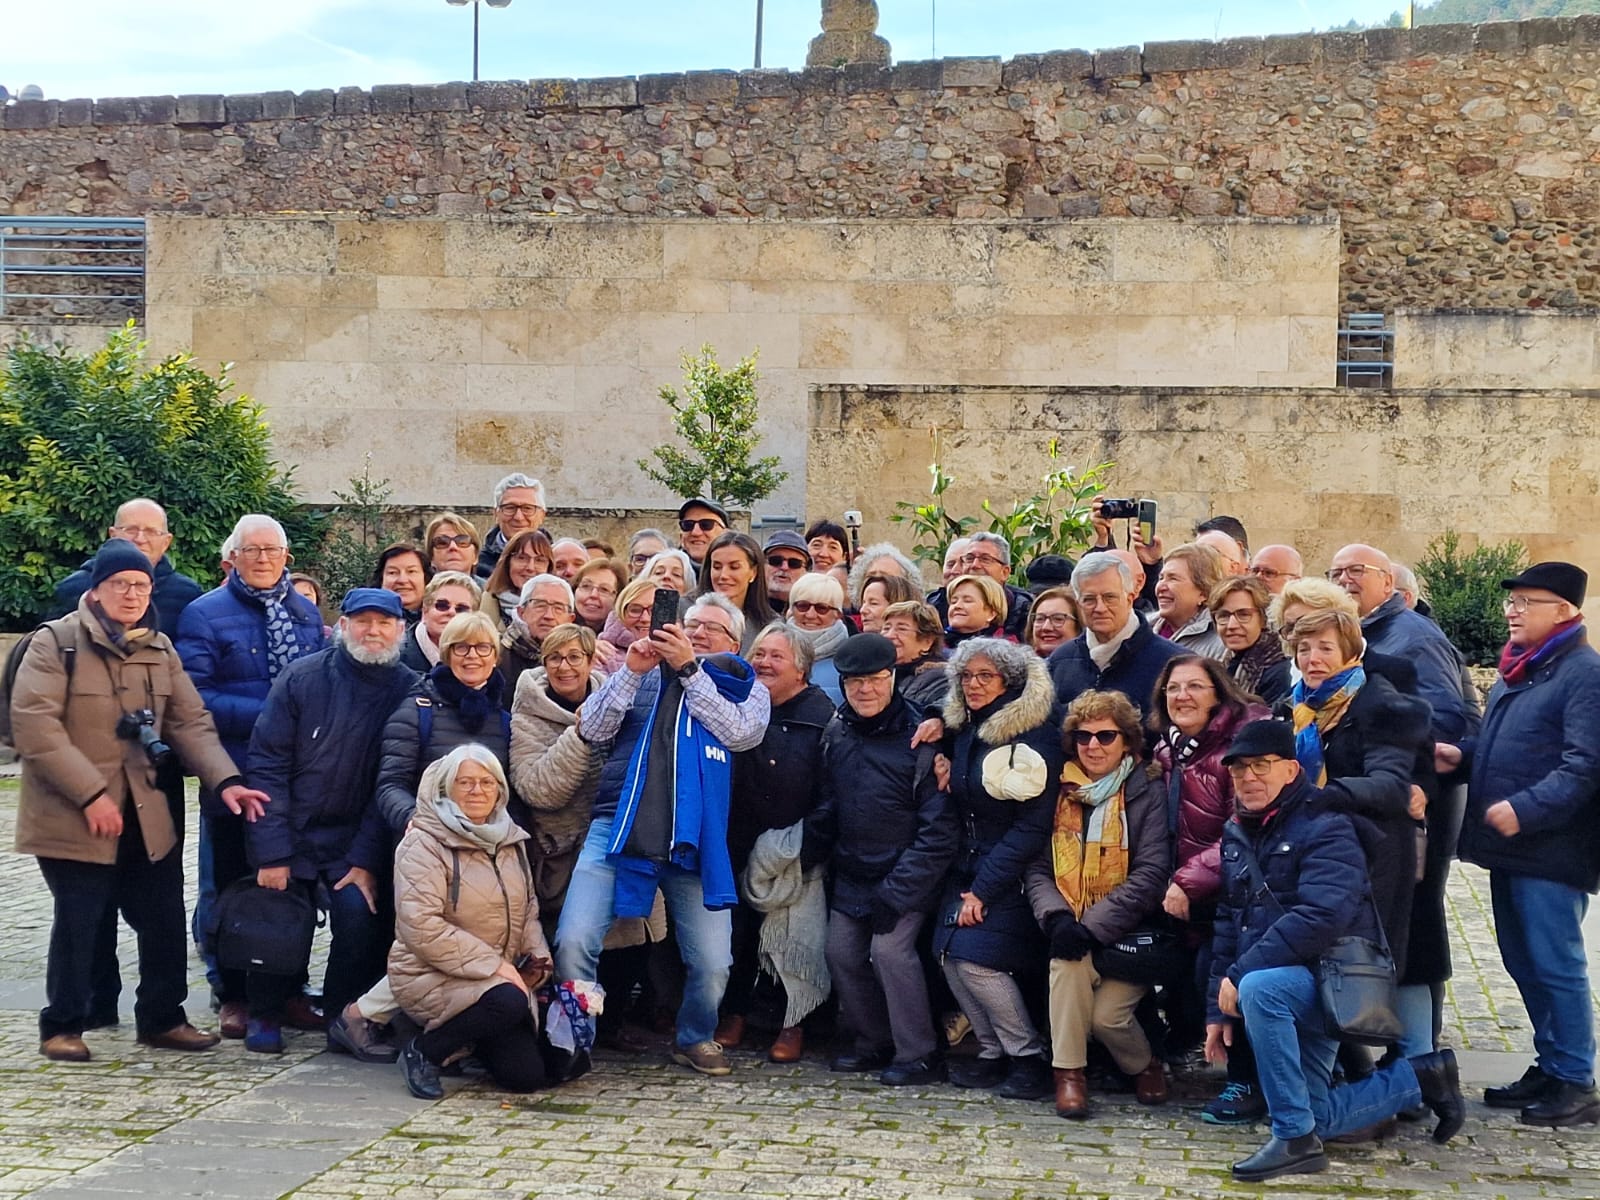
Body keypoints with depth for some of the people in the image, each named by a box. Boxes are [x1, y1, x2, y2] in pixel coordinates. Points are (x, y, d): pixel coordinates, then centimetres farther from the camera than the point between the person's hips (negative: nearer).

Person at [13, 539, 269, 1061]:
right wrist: (90, 794, -21)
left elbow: (191, 721, 7)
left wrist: (224, 780, -9)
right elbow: (34, 727, -16)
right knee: (79, 922, 0)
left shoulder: (159, 649, 11)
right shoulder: (56, 643, -7)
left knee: (165, 919, 8)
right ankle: (62, 1026, 17)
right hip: (73, 816, -5)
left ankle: (161, 1017, 24)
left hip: (145, 815, 5)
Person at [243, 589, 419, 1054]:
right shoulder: (302, 677, -5)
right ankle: (265, 1015, 24)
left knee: (361, 915, -19)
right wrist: (271, 854, -11)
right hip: (292, 836, 0)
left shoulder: (408, 690, -3)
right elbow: (267, 765, -6)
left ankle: (346, 1019, 1)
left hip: (357, 842, 0)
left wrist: (367, 860, -10)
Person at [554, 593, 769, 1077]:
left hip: (695, 840, 0)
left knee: (713, 964, -4)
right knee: (573, 942, -14)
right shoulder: (643, 675, 17)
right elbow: (593, 729, 5)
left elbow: (741, 732, -6)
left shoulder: (745, 689, 15)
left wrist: (688, 667, -7)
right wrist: (632, 670, -7)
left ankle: (695, 1039, 26)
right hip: (619, 828, 0)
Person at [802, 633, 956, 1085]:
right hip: (851, 875, 6)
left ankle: (919, 1055, -5)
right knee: (842, 953, 3)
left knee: (890, 949, -18)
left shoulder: (917, 737, -16)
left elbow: (937, 829, -15)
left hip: (904, 878, -6)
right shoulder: (837, 733, 3)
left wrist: (897, 892, -18)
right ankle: (872, 1044, 21)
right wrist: (808, 856, 3)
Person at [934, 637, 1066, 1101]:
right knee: (950, 955, -5)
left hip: (1014, 873, -7)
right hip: (967, 868, 7)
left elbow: (1033, 824, -16)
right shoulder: (962, 729, 8)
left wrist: (985, 888, -16)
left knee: (976, 958, -17)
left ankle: (1029, 1058, -2)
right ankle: (993, 1053, 9)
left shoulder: (1034, 735, -14)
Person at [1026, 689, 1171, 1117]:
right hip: (1070, 925, 3)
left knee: (1105, 1014, -21)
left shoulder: (1147, 796, -3)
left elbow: (1150, 876, -13)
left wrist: (1091, 927, -22)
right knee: (1067, 956, -30)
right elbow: (1037, 868, 3)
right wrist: (1055, 917, -18)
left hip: (1129, 933, -3)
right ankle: (1069, 1073, -19)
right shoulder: (1060, 794, 8)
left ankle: (1145, 1066, 13)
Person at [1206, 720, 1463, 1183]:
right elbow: (1229, 923, 15)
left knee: (1259, 988, -38)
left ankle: (1296, 1139, -28)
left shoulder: (1324, 828, -15)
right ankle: (1418, 1077, 27)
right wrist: (1219, 1008, 9)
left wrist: (1239, 974, -28)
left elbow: (1321, 917, -29)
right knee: (1315, 1116, 7)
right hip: (1289, 987, 8)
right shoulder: (1237, 833, 10)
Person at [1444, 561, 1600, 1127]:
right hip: (1508, 846, 9)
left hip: (1551, 851, -9)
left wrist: (1525, 809, -27)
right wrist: (1462, 753, 6)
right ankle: (1550, 1065, 27)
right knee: (1523, 962, 15)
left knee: (1555, 964, -4)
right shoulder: (1516, 672, 17)